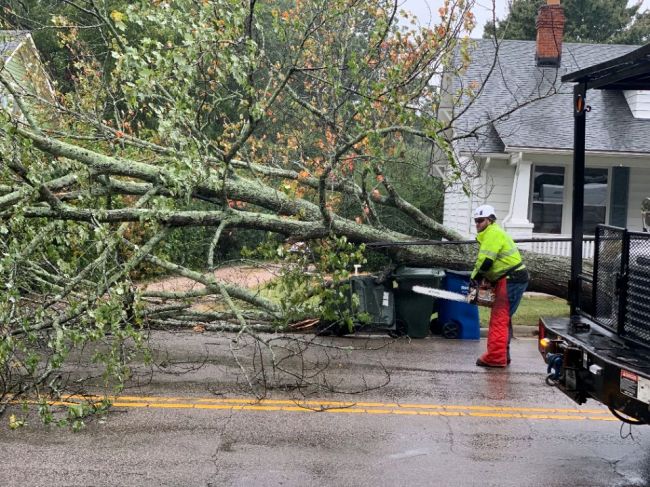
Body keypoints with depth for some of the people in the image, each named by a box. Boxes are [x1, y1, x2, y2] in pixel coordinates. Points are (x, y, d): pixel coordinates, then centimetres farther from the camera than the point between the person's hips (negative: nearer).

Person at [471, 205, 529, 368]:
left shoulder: (492, 233, -11)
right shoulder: (489, 234, 22)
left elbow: (485, 261, -20)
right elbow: (490, 263, 22)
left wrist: (475, 278, -8)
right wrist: (483, 280, 11)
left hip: (511, 280, -11)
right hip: (511, 280, 11)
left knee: (499, 319, -10)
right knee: (503, 319, 16)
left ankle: (495, 357, -10)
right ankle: (503, 355, 22)